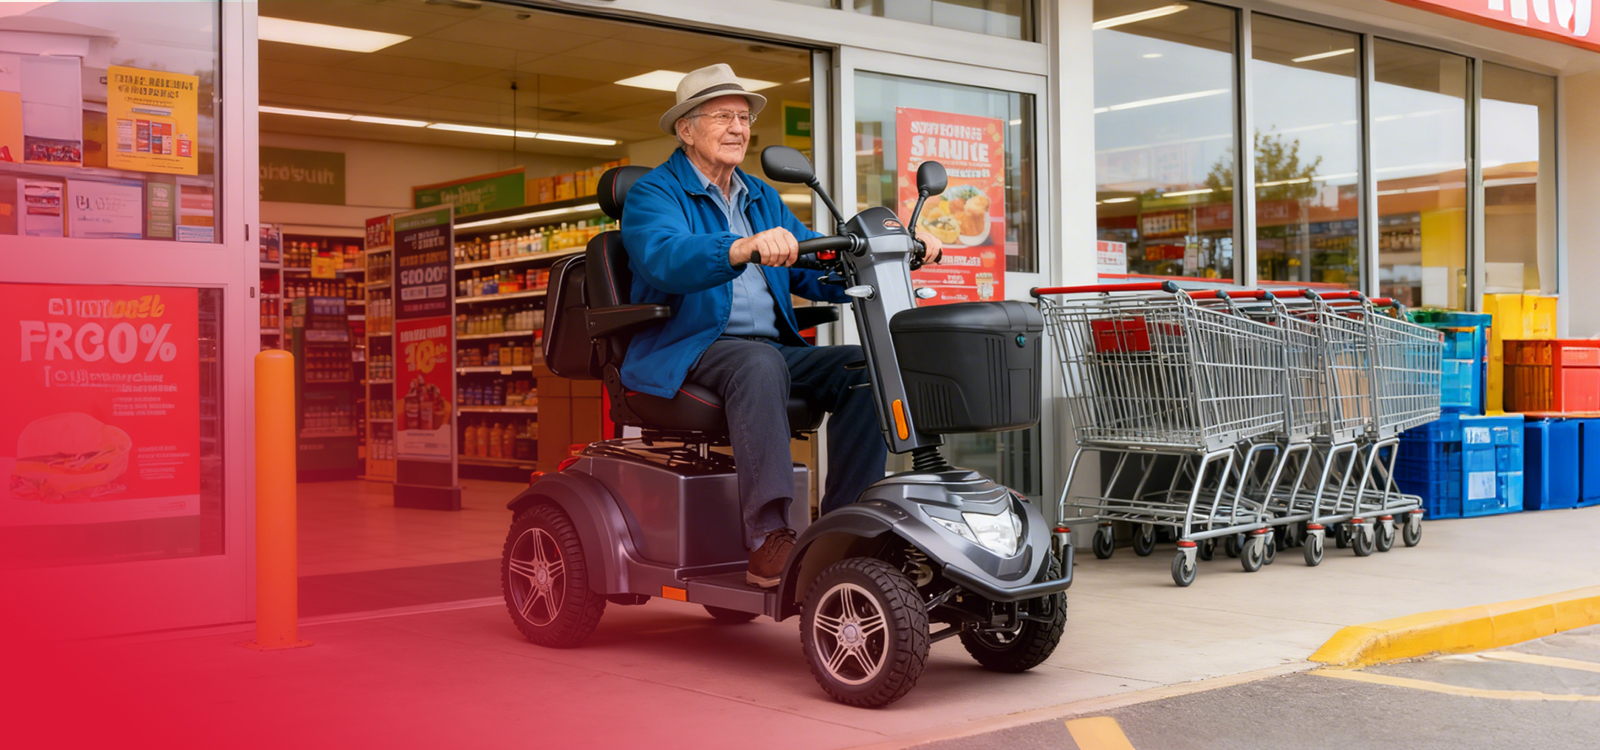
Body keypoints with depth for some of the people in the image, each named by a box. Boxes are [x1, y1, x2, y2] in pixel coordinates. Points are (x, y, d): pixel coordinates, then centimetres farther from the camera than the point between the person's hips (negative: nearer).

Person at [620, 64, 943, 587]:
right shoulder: (654, 192, 2)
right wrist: (745, 247, -41)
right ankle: (767, 540, -40)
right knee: (760, 364, -37)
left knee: (865, 364, -17)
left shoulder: (762, 199, 24)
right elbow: (665, 258, -22)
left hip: (773, 346, 6)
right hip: (689, 350, -6)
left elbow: (819, 273, 17)